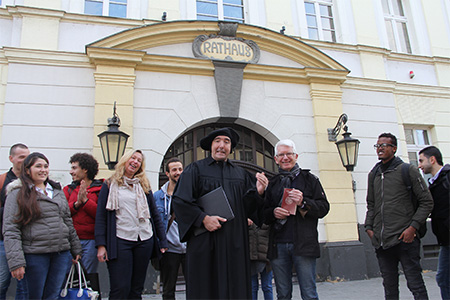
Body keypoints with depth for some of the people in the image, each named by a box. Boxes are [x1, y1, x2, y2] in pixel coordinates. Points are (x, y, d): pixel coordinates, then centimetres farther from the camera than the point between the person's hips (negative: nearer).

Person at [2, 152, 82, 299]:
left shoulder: (57, 191, 13)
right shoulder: (18, 193, -3)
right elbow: (10, 230, -8)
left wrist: (76, 249, 16)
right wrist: (16, 262, -15)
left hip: (62, 253, 4)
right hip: (34, 254, -4)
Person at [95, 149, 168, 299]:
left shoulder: (144, 186, 14)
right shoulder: (109, 185, 6)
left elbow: (155, 215, 13)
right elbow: (100, 216, 1)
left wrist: (163, 242, 8)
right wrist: (101, 244, -8)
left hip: (144, 241, 3)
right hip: (120, 241, -3)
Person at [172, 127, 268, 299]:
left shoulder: (241, 174, 16)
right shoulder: (196, 169, 4)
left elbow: (248, 207, 11)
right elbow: (180, 200, -4)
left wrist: (258, 192, -9)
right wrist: (203, 219, -15)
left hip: (235, 242, 4)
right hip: (205, 241, -3)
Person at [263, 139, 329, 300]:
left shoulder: (309, 179, 8)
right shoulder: (272, 183, 16)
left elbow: (324, 207, 2)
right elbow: (263, 214, 17)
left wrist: (303, 202, -15)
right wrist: (273, 213, -5)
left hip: (303, 244, -3)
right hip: (278, 246, 3)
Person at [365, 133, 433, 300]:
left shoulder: (408, 170, 0)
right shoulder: (374, 174, 15)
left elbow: (426, 202, -1)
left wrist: (413, 226, -11)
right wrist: (369, 227, 9)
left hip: (404, 239, -5)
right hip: (381, 242, 5)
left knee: (416, 286, 0)